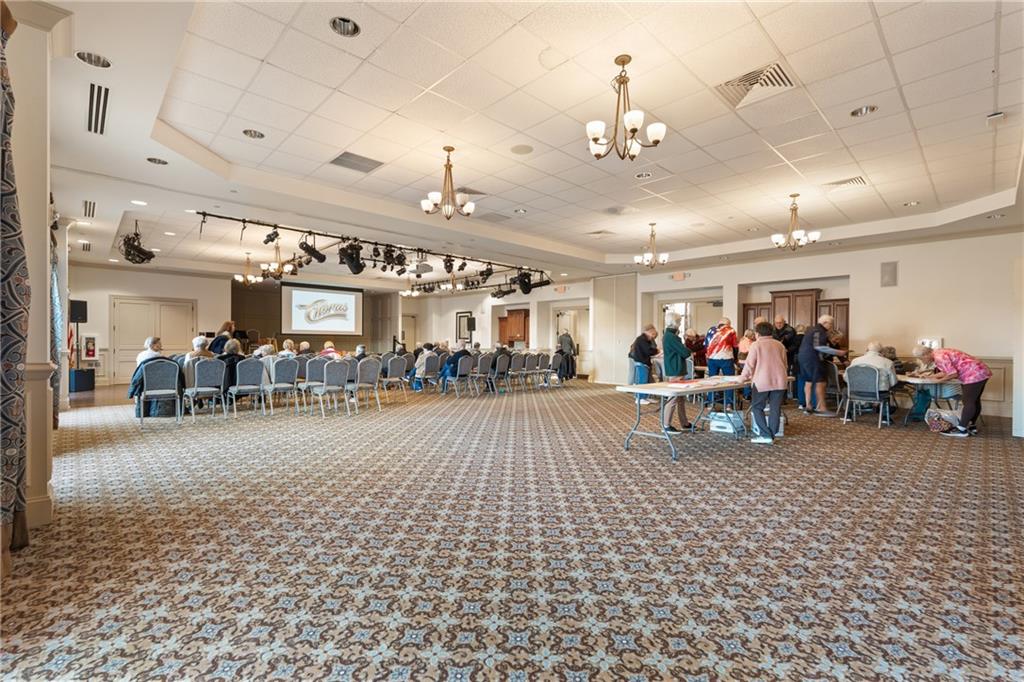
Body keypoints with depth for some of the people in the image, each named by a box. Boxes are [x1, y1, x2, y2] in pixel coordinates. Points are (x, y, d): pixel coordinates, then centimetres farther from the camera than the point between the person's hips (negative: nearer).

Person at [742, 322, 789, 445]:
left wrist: (745, 377, 12)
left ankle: (765, 435, -3)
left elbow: (749, 364, -3)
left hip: (762, 381, -4)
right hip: (779, 381, 5)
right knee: (775, 409, 7)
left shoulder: (756, 345, -3)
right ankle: (772, 435, 9)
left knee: (757, 407, 4)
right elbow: (785, 364, 19)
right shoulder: (780, 345, 12)